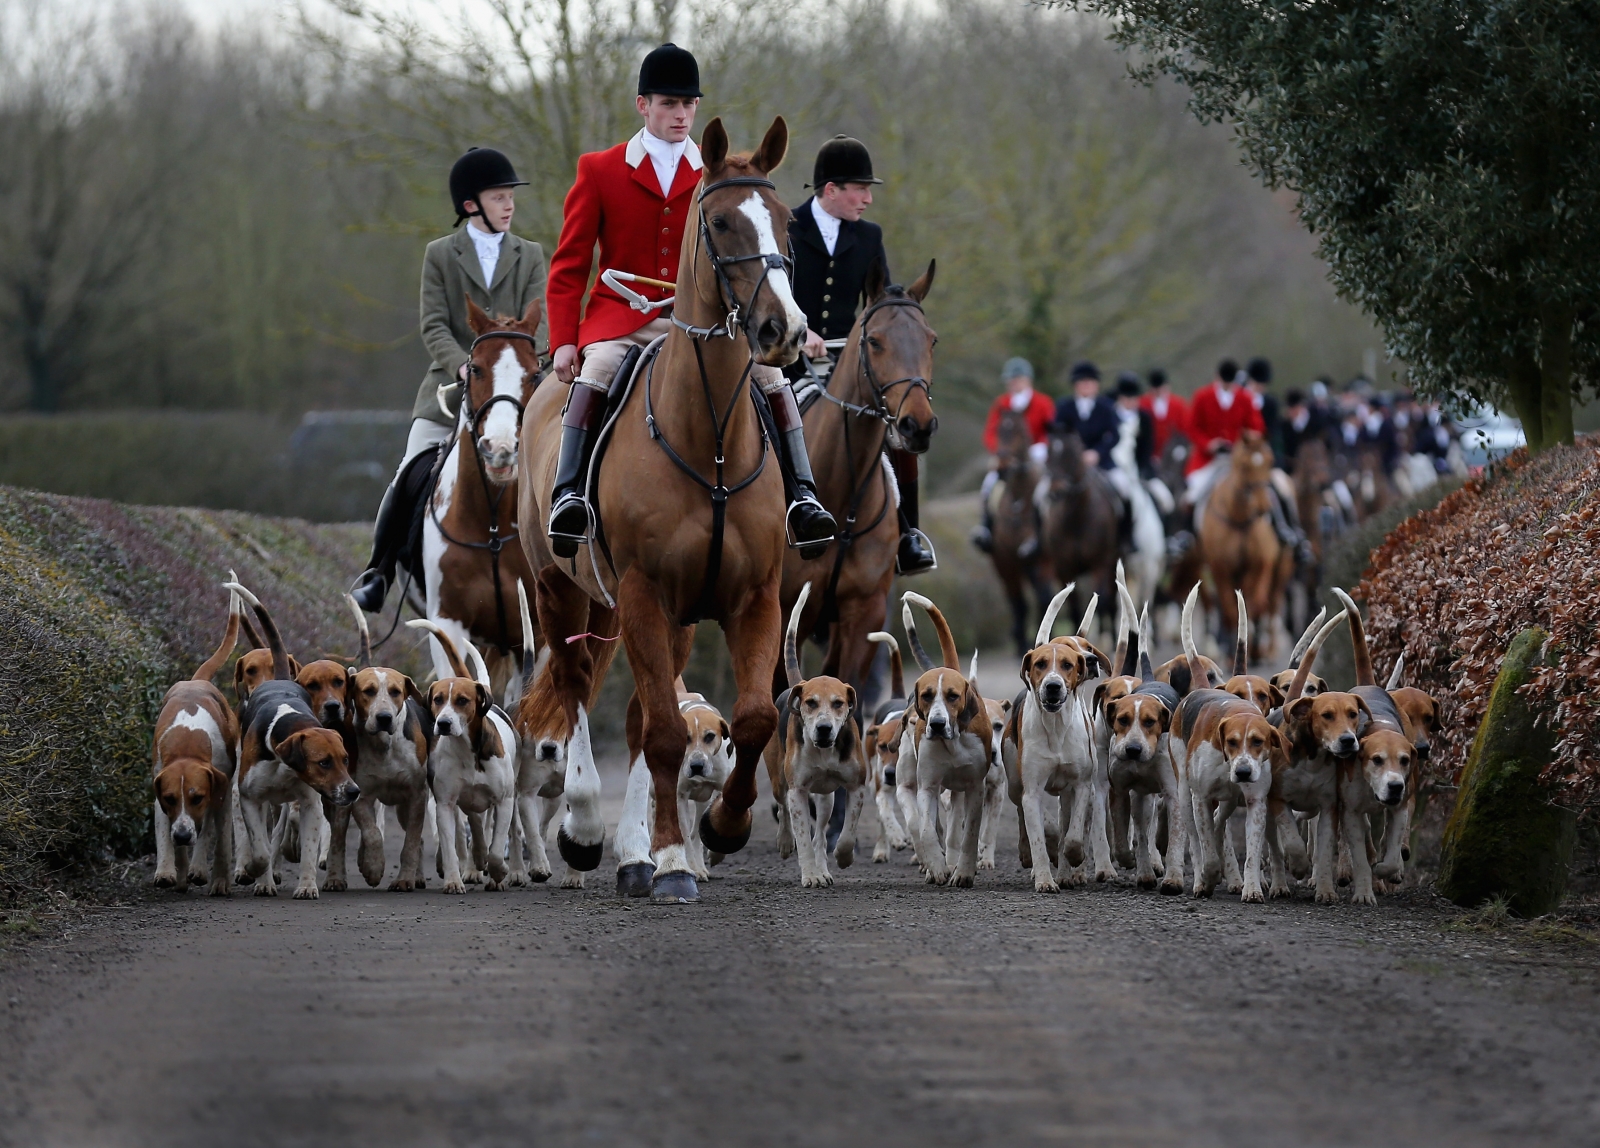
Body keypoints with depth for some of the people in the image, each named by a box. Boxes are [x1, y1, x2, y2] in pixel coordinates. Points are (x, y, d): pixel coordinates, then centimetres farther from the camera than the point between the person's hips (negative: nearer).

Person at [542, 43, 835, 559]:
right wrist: (564, 341, -8)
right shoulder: (598, 170, 5)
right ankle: (568, 493, -35)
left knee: (768, 371, -20)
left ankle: (801, 497, -18)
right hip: (622, 318, -2)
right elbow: (569, 266, 5)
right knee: (595, 370, -34)